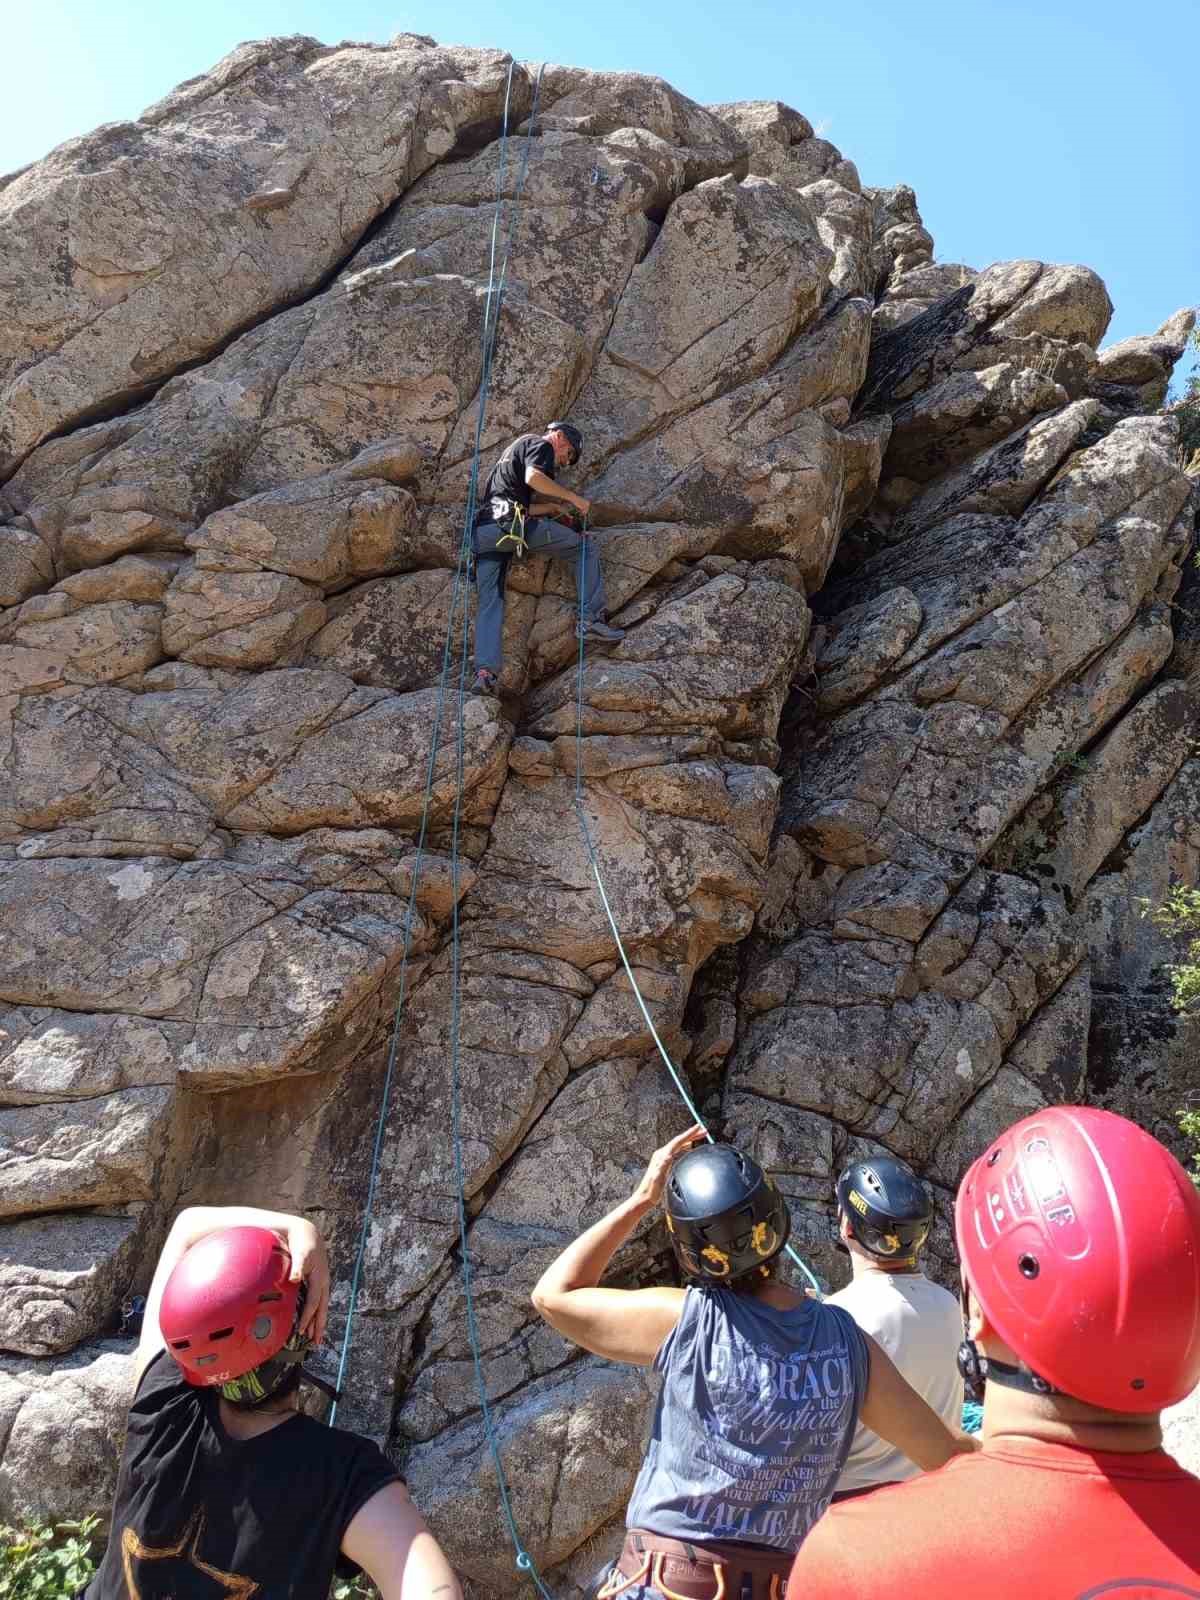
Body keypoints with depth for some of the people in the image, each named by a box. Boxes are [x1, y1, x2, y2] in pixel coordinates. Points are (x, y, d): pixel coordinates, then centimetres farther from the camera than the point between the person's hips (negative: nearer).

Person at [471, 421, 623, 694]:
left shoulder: (516, 449, 36)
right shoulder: (541, 444, 9)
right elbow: (533, 477, -13)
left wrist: (554, 507, 24)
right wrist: (574, 497, -5)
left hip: (483, 530, 8)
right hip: (512, 522, -8)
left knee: (489, 602, 3)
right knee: (585, 547, 3)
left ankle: (484, 671, -11)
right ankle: (591, 619, -5)